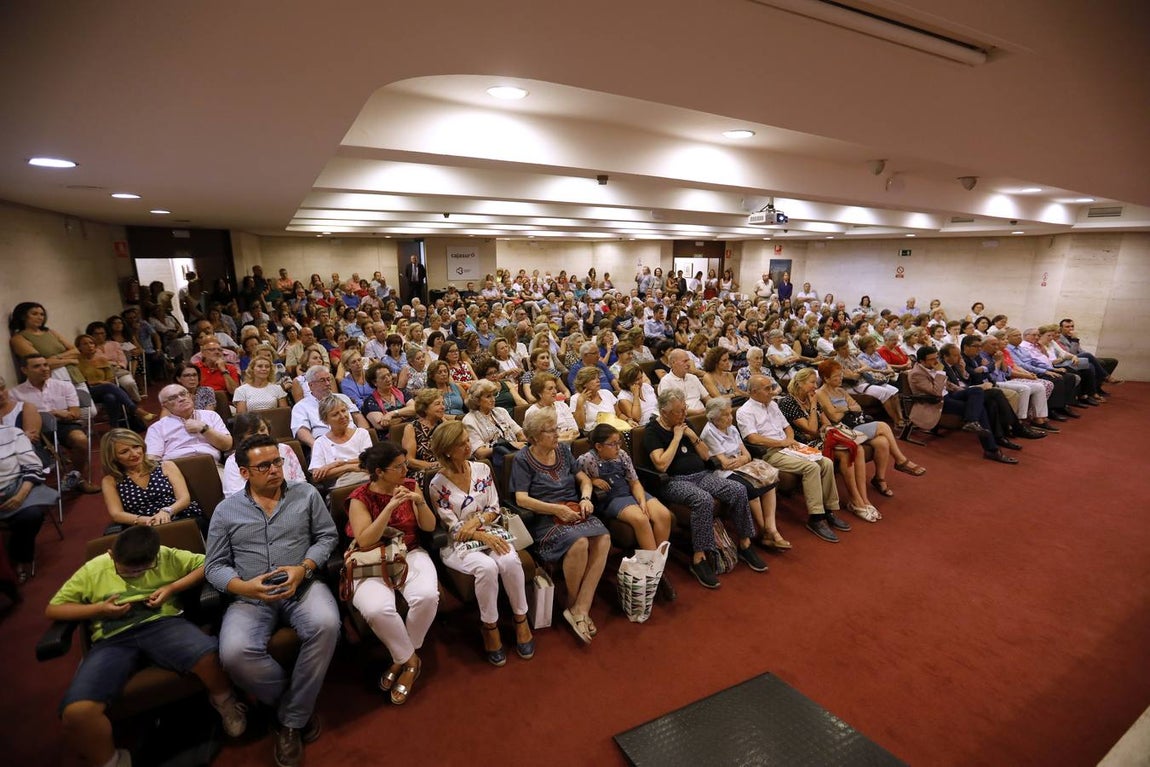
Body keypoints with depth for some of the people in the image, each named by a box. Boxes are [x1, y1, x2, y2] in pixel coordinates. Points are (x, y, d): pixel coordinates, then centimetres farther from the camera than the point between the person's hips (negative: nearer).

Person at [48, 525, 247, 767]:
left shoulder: (166, 556, 7)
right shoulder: (93, 569, 10)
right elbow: (52, 609, 16)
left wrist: (172, 588, -4)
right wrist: (98, 609, -3)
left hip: (162, 623, -2)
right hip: (113, 639, 2)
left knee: (210, 655, -33)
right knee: (76, 712, -28)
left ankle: (223, 701, 3)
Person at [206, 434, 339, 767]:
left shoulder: (306, 494, 5)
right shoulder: (226, 510, 7)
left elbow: (327, 536, 5)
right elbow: (214, 566, 7)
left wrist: (304, 568, -13)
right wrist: (243, 587, -13)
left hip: (303, 586, 0)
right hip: (250, 597, 1)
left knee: (326, 625, -31)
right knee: (234, 653, -29)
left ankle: (291, 719, -8)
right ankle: (299, 704, -1)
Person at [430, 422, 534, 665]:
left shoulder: (482, 469, 3)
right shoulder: (438, 485, -9)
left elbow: (495, 510, 5)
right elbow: (453, 529, -9)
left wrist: (477, 520, -15)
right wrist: (485, 537, -21)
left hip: (489, 532, 3)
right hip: (458, 544, -3)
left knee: (511, 562, -28)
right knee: (487, 567, -33)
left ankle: (521, 620, -7)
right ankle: (490, 627, -10)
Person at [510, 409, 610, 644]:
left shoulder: (563, 450, 15)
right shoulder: (523, 460, 0)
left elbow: (583, 478, 19)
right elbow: (521, 499, -9)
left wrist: (585, 498, -2)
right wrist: (556, 509, -17)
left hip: (575, 512, 5)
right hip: (545, 518, -5)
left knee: (603, 539, -25)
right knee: (579, 543, -33)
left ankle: (581, 608, -18)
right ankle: (572, 604, -5)